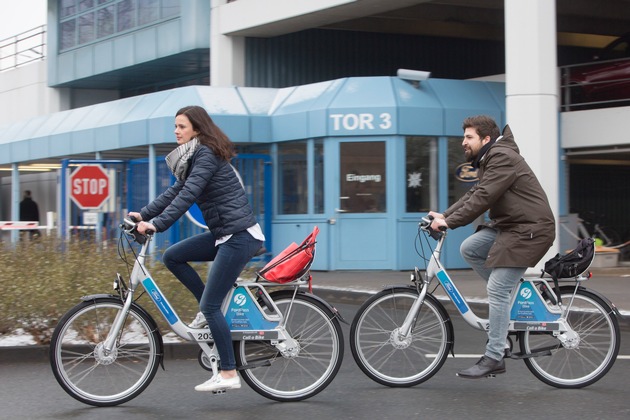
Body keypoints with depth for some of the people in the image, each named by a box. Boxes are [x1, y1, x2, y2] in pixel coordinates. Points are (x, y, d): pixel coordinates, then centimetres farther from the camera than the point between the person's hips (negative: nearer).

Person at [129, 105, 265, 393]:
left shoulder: (206, 154, -13)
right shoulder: (195, 156, 17)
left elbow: (188, 195, -24)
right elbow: (175, 191, 17)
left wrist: (157, 224, -29)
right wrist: (144, 214, 9)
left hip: (239, 236, -10)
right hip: (224, 233, 10)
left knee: (210, 305, -8)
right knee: (172, 256, 8)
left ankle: (228, 374, -2)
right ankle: (210, 310, 14)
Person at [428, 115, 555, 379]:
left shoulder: (502, 158, -16)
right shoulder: (490, 159, 18)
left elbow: (483, 198, -23)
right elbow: (474, 195, 16)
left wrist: (449, 222, -22)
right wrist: (444, 216, 6)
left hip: (529, 229, -11)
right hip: (508, 225, 11)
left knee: (497, 292, -13)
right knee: (469, 248, 1)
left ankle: (493, 359, -9)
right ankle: (509, 293, 11)